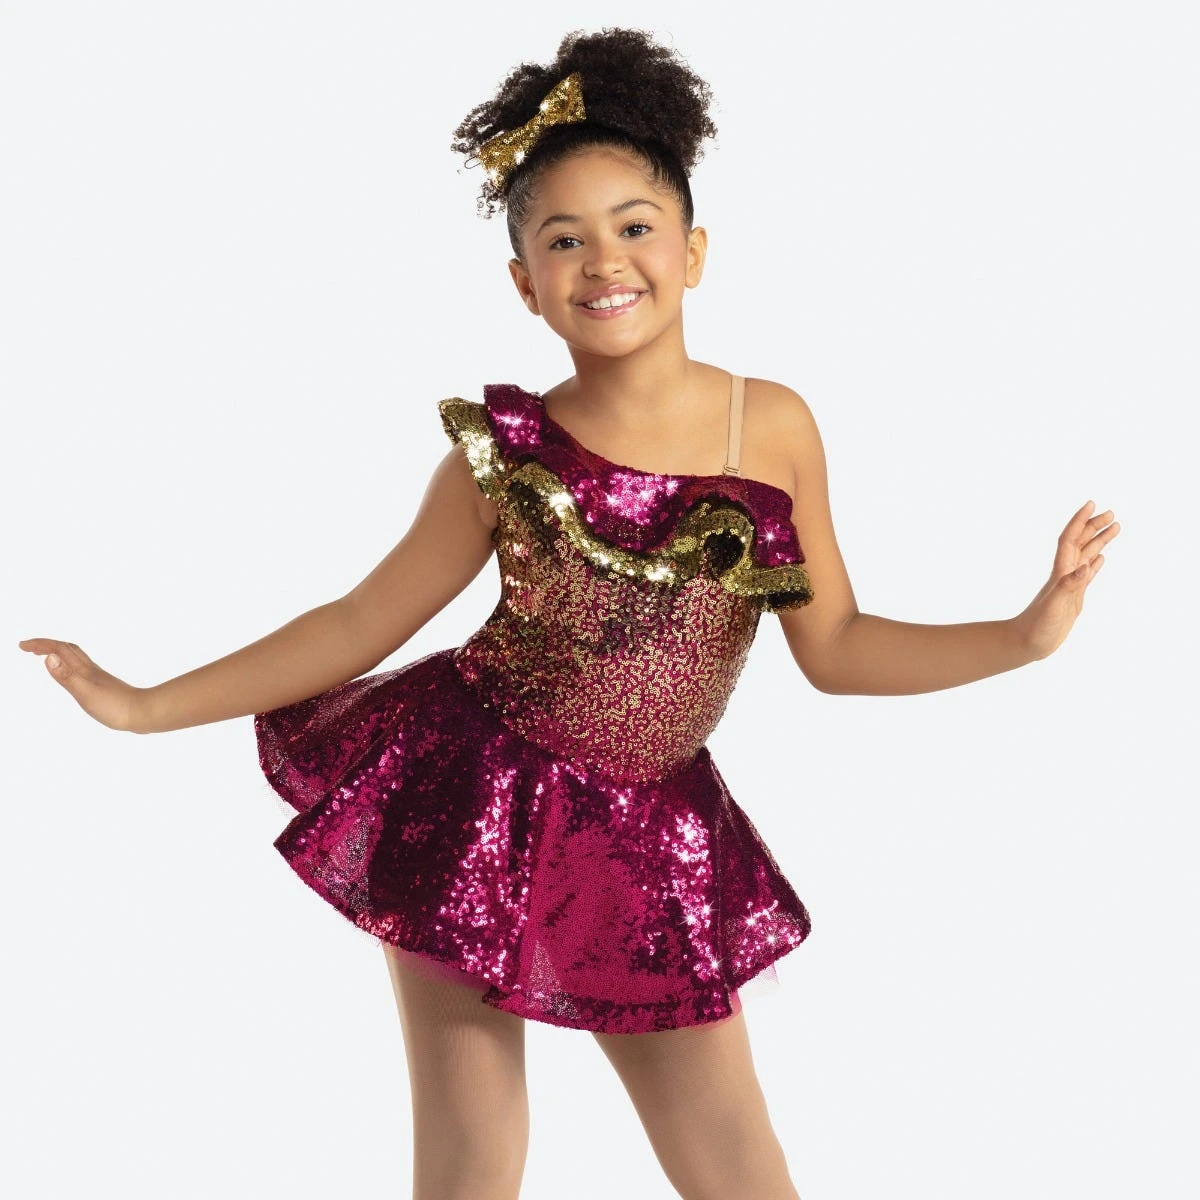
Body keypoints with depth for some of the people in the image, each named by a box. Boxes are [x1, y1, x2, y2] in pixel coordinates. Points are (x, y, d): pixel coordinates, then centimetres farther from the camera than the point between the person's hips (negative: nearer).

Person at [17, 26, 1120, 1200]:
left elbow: (834, 647, 3)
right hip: (471, 804, -1)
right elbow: (358, 623, 0)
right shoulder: (505, 451, -8)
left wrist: (1028, 633, -7)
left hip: (644, 838, 1)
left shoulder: (775, 427, -5)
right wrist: (148, 706, 0)